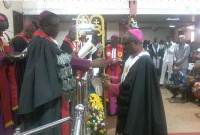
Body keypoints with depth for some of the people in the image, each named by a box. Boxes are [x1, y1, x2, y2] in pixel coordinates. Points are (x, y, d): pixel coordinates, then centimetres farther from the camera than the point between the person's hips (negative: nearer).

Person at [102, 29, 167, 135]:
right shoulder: (132, 57, 7)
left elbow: (130, 87, -26)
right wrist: (112, 78, 1)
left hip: (136, 108, -9)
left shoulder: (144, 61, -23)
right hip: (129, 106, 9)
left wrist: (109, 86, -16)